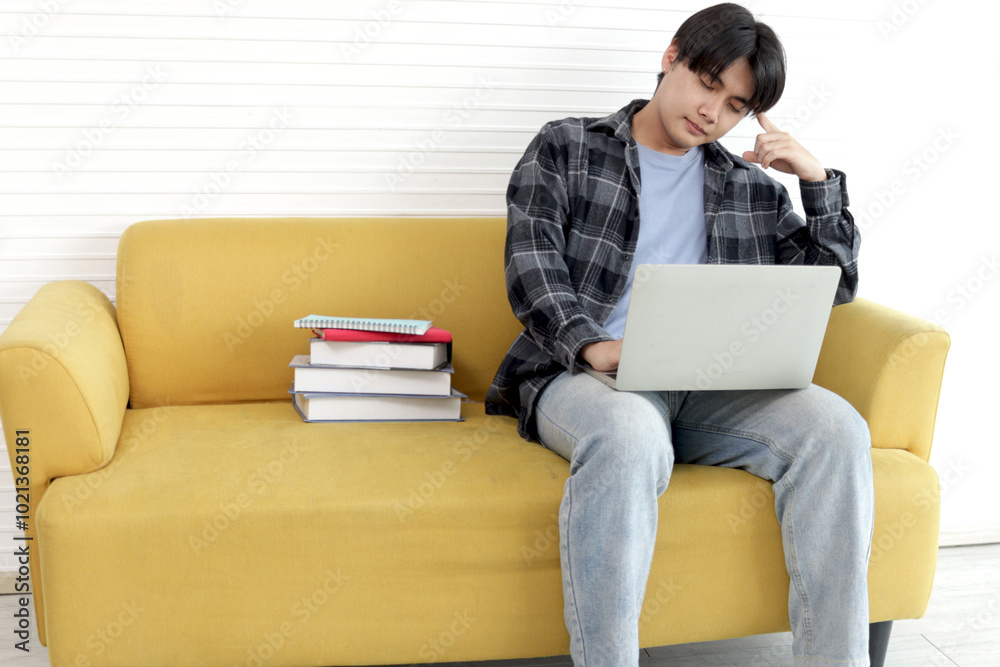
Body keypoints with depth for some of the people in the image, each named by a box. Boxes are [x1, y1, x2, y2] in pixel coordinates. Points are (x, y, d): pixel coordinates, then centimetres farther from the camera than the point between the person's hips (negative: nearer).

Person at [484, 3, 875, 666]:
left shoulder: (751, 188, 23)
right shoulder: (566, 149, 13)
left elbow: (833, 285, 21)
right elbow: (531, 263, -3)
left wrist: (819, 179, 9)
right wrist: (594, 345, -21)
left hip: (711, 388, 4)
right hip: (582, 374, -3)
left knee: (835, 425, -25)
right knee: (630, 436, -40)